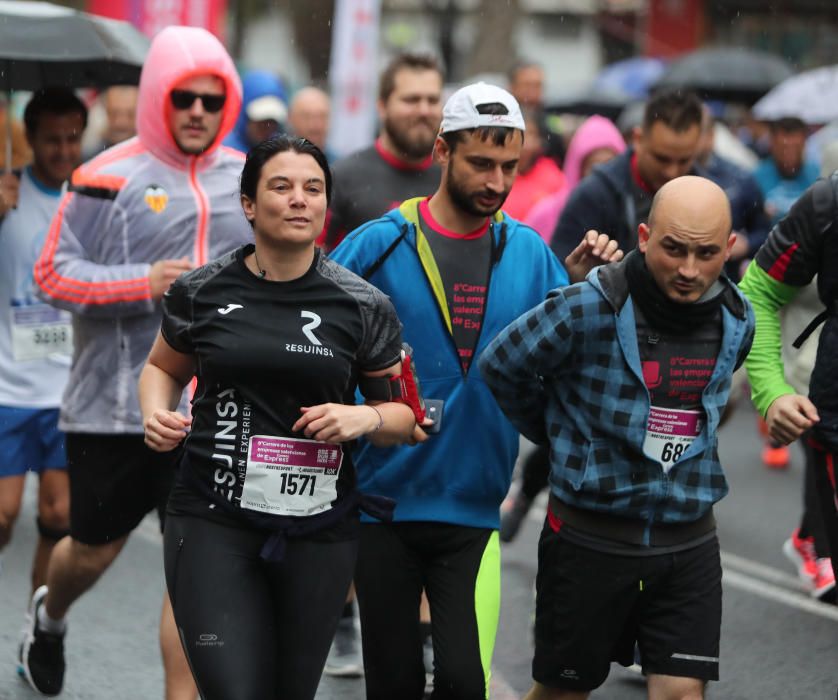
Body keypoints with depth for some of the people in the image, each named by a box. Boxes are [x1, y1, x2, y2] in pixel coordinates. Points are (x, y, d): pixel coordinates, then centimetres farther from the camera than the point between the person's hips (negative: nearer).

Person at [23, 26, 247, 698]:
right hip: (115, 406, -2)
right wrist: (144, 283, -19)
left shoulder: (246, 178, 9)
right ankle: (50, 616, 50)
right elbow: (53, 273, -8)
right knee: (95, 548, 16)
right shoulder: (110, 177, -6)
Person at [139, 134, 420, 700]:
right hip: (214, 522, -1)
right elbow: (164, 367, 20)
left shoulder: (362, 306, 1)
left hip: (320, 528, 1)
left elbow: (405, 414, 8)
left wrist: (366, 418, -14)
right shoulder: (202, 292, 2)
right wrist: (156, 412, -1)